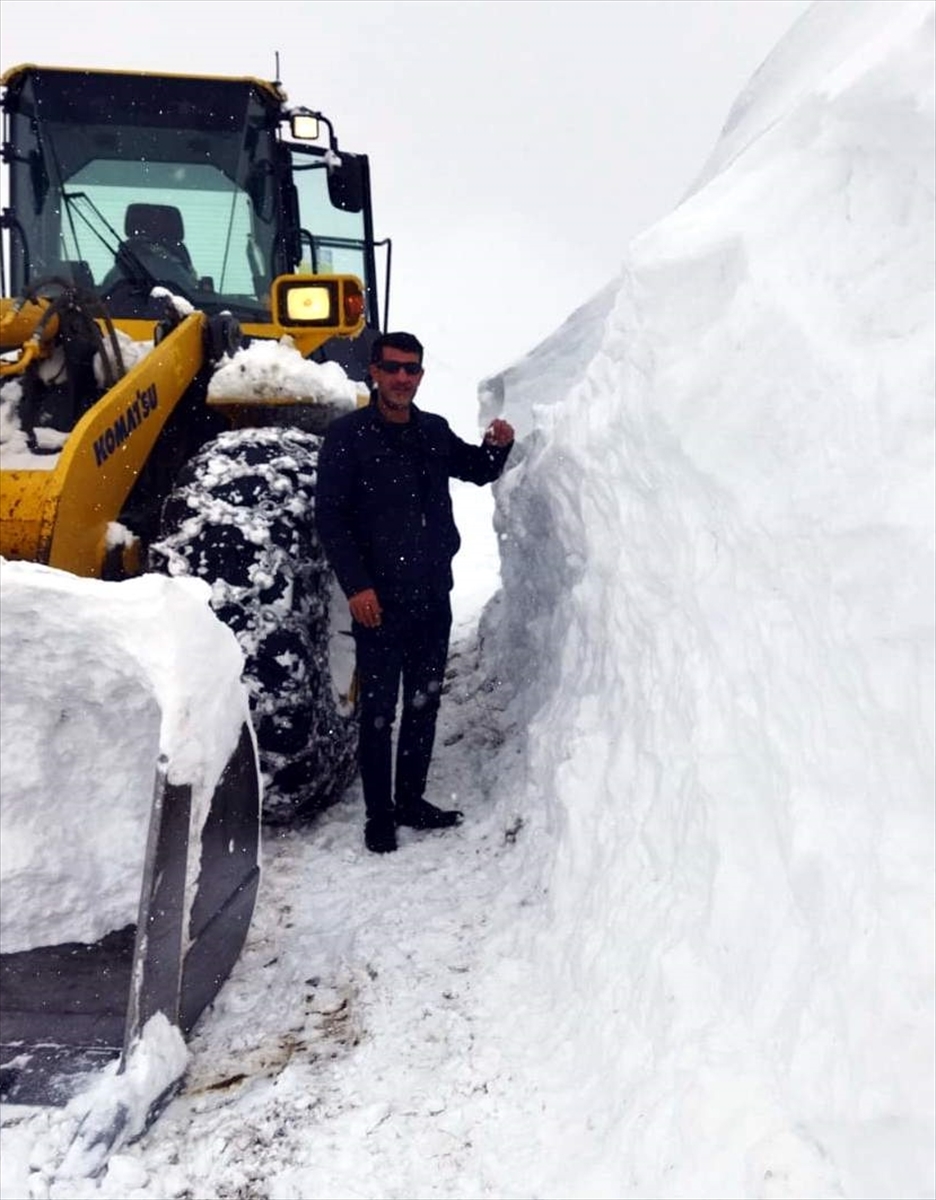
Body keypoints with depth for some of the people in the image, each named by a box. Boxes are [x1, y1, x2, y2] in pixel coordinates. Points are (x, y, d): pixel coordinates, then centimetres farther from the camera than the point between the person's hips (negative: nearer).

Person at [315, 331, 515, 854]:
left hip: (433, 595, 6)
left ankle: (411, 800, 30)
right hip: (380, 600, -5)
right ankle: (379, 815, 16)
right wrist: (356, 586, -17)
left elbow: (478, 472, 25)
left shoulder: (435, 431, 10)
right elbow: (330, 516, -10)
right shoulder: (349, 434, -6)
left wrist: (497, 446, 2)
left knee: (424, 704, 14)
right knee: (378, 712, 1)